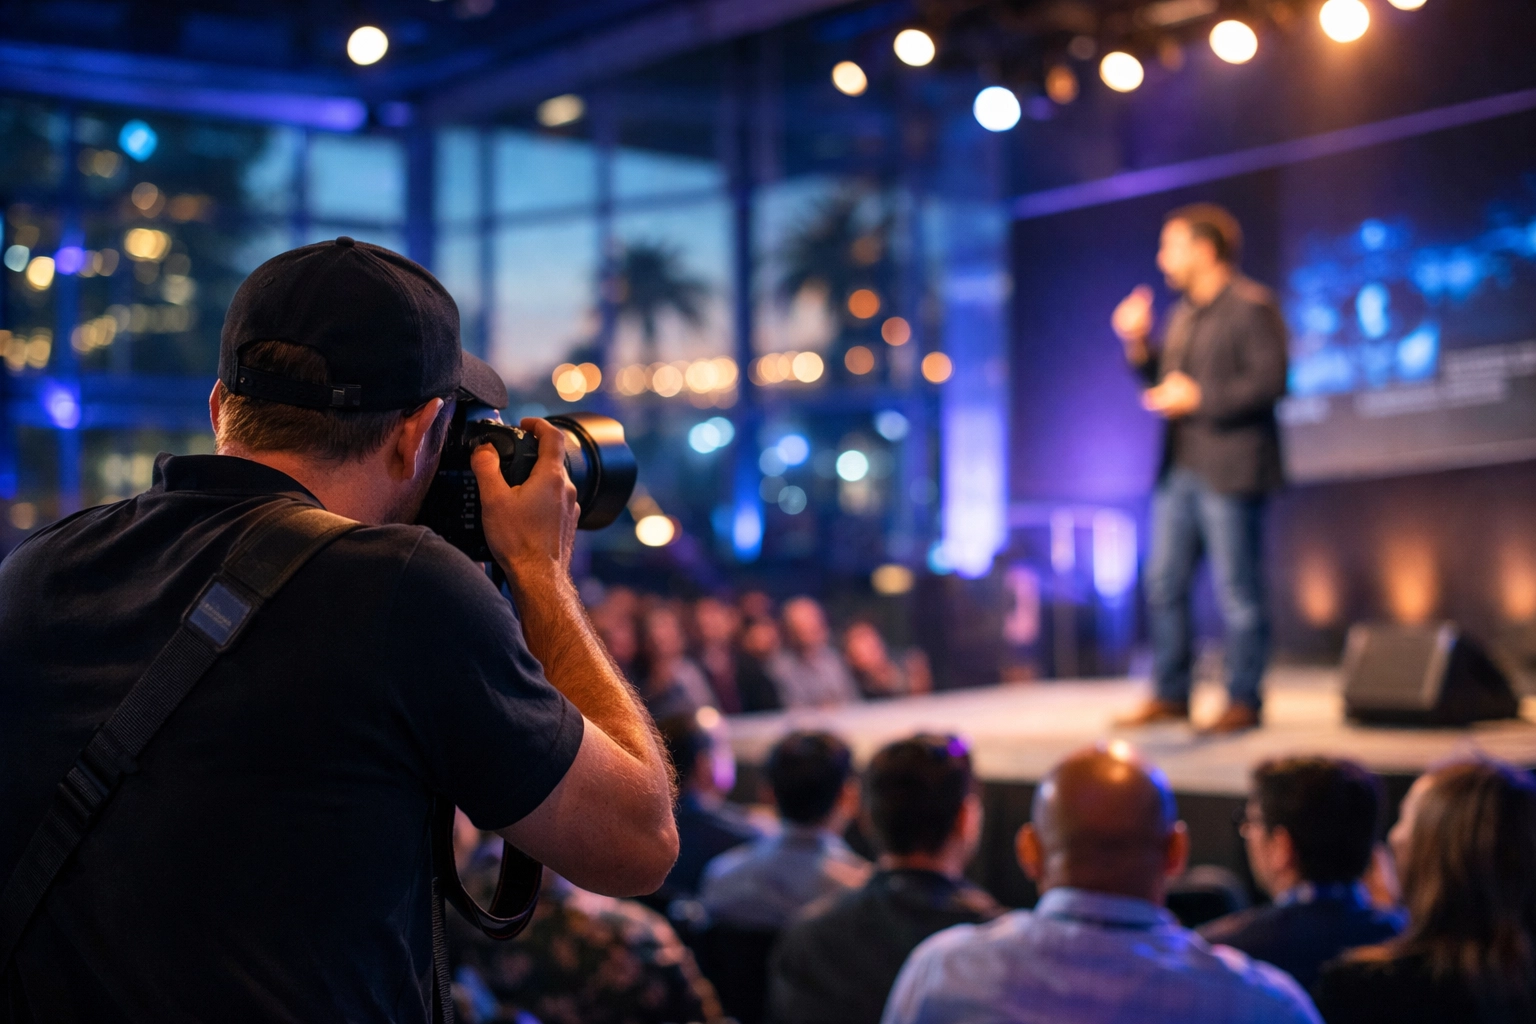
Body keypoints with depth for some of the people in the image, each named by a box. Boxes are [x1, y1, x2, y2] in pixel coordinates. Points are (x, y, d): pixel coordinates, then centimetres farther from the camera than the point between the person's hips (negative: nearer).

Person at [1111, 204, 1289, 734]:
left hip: (1229, 471, -9)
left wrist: (1198, 397, -18)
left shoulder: (1251, 307, -8)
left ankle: (1244, 701, 4)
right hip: (1180, 469, 9)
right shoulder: (1184, 313, 19)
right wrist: (1138, 344, 7)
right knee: (1164, 584, 9)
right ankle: (1169, 695, 16)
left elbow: (1269, 381, -17)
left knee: (1237, 591, -3)